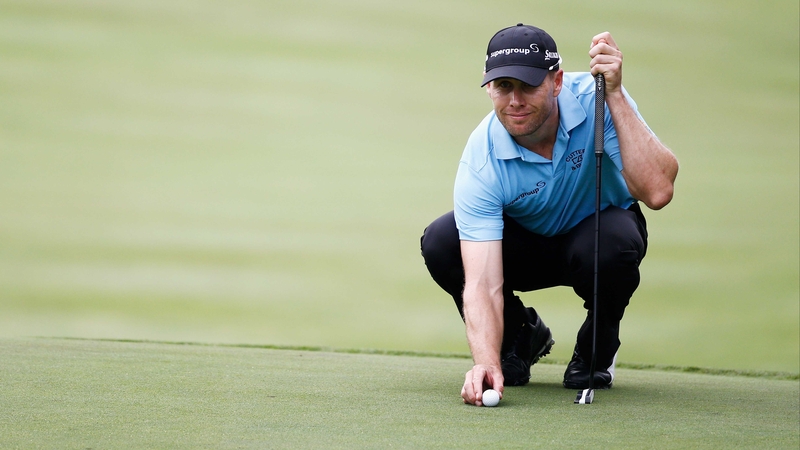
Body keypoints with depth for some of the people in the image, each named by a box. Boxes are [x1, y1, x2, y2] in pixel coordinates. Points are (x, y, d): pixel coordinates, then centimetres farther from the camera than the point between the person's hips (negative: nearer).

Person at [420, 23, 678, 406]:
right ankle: (520, 334, 3)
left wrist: (615, 95, -46)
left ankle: (598, 346, -4)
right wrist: (486, 362, -53)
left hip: (598, 228, -1)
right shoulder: (482, 160, -30)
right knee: (440, 243, -26)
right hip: (524, 243, 1)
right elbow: (482, 284, -36)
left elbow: (657, 191, -43)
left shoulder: (595, 100, -29)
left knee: (613, 243, -37)